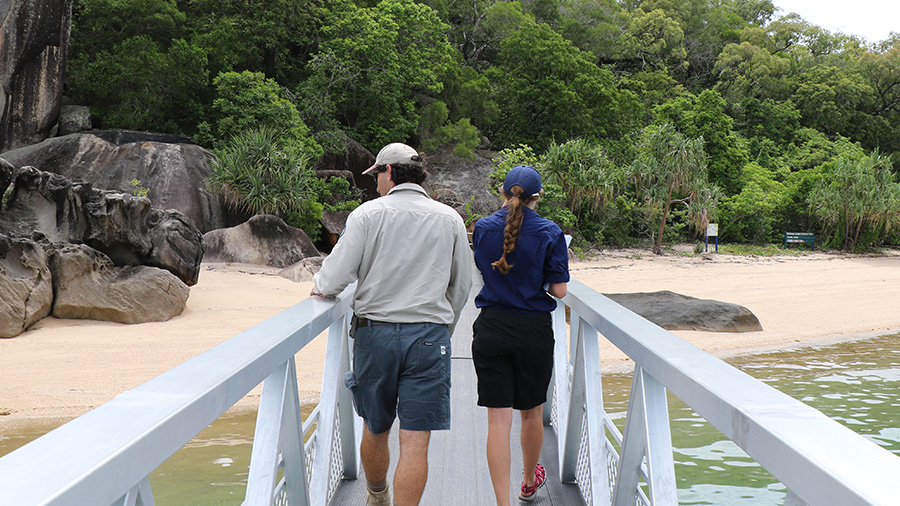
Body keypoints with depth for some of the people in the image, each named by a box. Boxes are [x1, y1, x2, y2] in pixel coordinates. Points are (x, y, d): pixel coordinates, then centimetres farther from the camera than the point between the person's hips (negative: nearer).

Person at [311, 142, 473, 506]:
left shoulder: (368, 214, -3)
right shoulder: (450, 219, 5)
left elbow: (335, 279, -7)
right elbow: (462, 287, 12)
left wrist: (318, 285, 16)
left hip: (375, 331, 0)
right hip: (429, 336, 0)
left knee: (375, 430, 19)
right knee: (415, 442, -1)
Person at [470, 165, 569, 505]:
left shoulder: (482, 228, -1)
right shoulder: (549, 233, -9)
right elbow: (559, 290, -9)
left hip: (491, 330, 1)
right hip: (534, 331, -1)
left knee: (499, 418, 2)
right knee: (532, 412, 19)